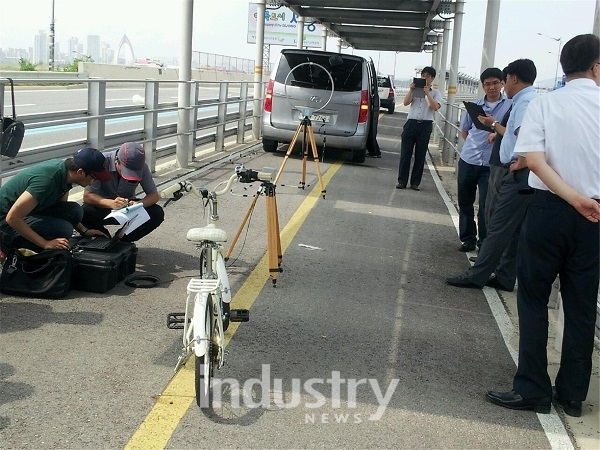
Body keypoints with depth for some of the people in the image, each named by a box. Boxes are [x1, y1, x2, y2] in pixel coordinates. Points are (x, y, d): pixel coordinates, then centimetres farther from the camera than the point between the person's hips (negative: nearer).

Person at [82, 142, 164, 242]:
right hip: (103, 206, -2)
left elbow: (154, 195, -11)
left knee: (157, 213, -22)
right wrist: (111, 203, -44)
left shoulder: (142, 167, -19)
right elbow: (87, 196, -26)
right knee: (84, 214, -34)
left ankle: (123, 241, -4)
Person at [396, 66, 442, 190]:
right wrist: (411, 90, -10)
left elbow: (435, 107, -9)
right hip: (411, 123, 1)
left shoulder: (435, 93, 8)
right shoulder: (415, 90, 13)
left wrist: (427, 93, -12)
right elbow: (405, 102, 0)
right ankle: (402, 181, 4)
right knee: (405, 153, -1)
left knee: (420, 155, 3)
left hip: (425, 125, -1)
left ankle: (415, 182, 10)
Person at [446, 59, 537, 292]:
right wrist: (494, 124, 37)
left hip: (518, 174, -10)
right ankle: (505, 277, 19)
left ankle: (476, 276, 1)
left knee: (499, 228, -5)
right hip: (518, 174, 10)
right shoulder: (526, 100, 18)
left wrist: (521, 160, -22)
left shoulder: (525, 101, -14)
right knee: (513, 230, 12)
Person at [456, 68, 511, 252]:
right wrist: (474, 144, 8)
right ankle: (468, 238, 28)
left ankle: (484, 243, 13)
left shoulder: (510, 105, -5)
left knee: (485, 206, -1)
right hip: (468, 161, 4)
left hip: (491, 164, -4)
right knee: (465, 202, 13)